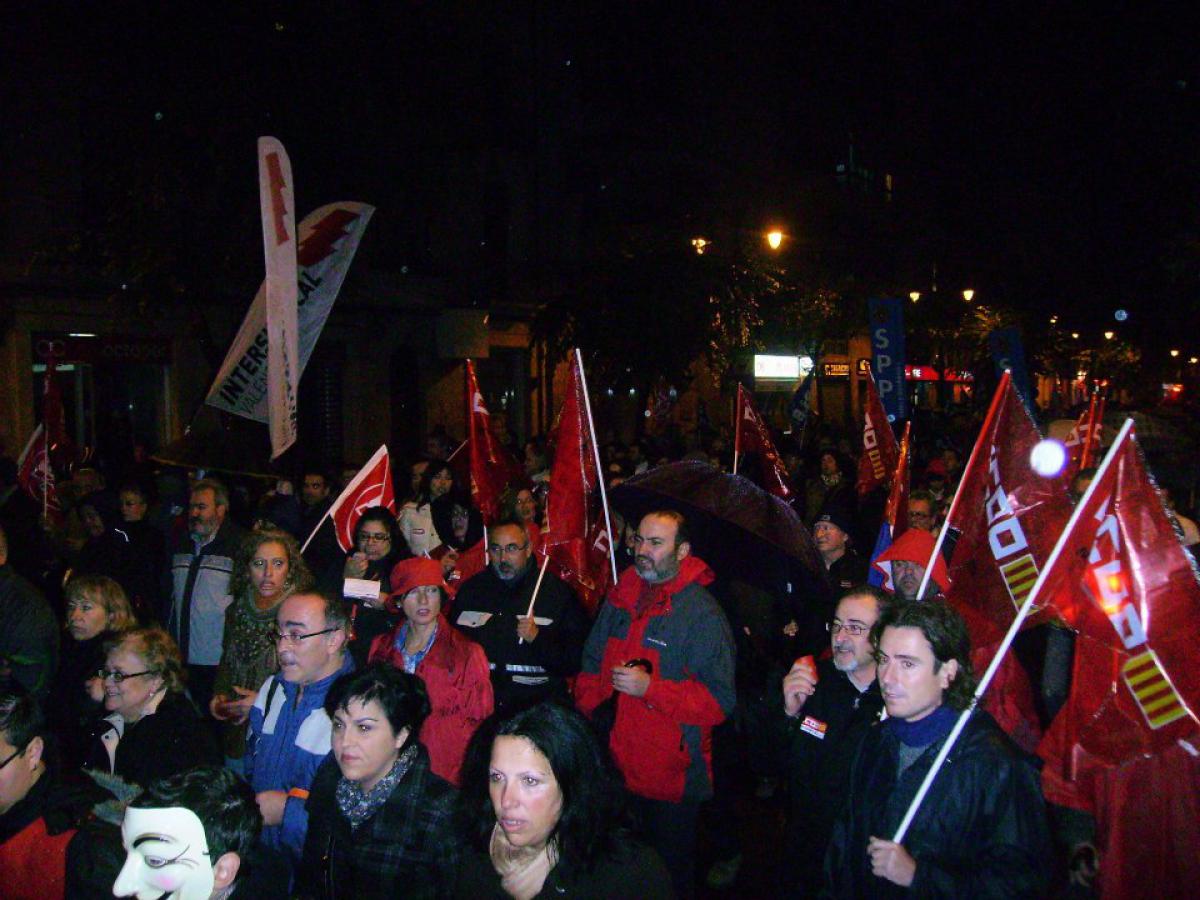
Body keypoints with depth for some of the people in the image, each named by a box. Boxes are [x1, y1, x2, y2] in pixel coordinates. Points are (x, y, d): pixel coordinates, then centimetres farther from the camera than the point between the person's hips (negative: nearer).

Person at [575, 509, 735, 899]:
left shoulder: (702, 612, -14)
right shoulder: (620, 600, 5)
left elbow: (719, 701, -18)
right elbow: (592, 666, 16)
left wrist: (649, 687, -24)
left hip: (672, 781, -5)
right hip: (614, 767, 5)